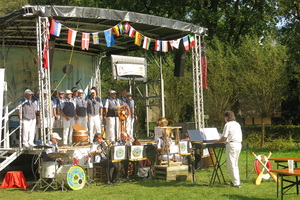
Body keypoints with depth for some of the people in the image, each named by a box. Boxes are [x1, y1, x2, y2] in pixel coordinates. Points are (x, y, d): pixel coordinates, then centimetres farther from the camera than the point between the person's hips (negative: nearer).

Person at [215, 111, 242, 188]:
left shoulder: (228, 125, -8)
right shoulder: (237, 124, 16)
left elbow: (224, 138, -11)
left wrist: (217, 141, 5)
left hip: (231, 145, -8)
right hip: (239, 144, 8)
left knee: (231, 165, -2)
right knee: (235, 164, 19)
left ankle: (236, 183, -4)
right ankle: (236, 181, 23)